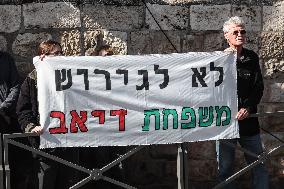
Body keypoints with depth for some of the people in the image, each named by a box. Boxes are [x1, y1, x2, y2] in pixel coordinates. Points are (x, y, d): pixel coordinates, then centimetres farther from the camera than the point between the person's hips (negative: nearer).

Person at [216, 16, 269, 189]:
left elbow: (258, 87, 5)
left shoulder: (252, 58, 8)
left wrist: (248, 108, -9)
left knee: (260, 166, 4)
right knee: (225, 168, 4)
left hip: (248, 120, 2)